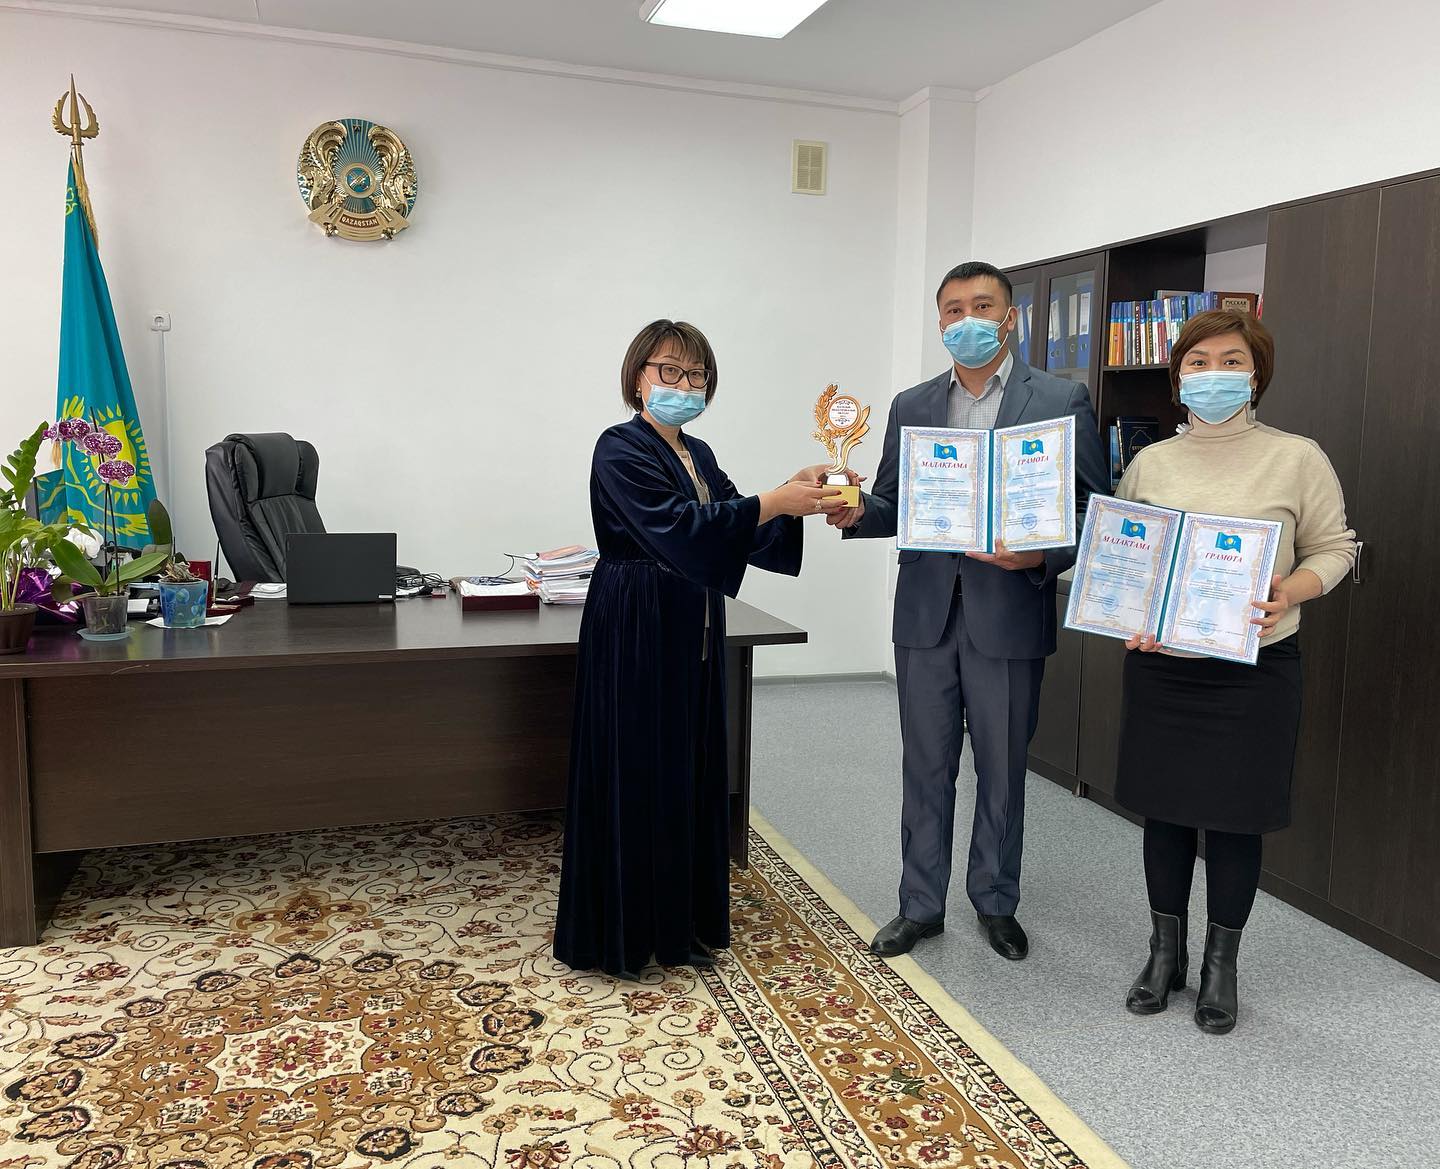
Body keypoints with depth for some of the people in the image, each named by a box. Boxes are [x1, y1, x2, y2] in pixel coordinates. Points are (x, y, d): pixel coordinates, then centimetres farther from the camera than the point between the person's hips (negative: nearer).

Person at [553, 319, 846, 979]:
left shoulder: (698, 455, 14)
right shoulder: (621, 449, -11)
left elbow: (738, 529, 9)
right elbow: (676, 526, -25)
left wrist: (797, 496, -7)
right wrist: (775, 501, -28)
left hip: (692, 636, 8)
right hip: (635, 635, -8)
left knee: (690, 774, 13)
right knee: (632, 778, 0)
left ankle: (679, 922, 27)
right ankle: (616, 933, 15)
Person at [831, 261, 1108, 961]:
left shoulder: (1062, 401, -2)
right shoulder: (910, 406, 9)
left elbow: (1092, 512, -3)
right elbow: (893, 507, 12)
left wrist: (1041, 556, -21)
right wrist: (858, 512, -10)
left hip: (1009, 617, -2)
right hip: (925, 614, 3)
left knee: (1001, 770, 12)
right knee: (926, 767, 12)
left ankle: (996, 902, 32)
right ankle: (920, 905, 27)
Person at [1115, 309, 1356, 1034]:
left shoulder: (1298, 459, -4)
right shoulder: (1150, 463, 4)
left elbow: (1334, 547, 3)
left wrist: (1289, 593, -17)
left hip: (1254, 668, -2)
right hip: (1159, 666, 3)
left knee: (1235, 816, 7)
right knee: (1164, 809, 11)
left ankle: (1221, 966, 27)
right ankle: (1165, 952, 31)